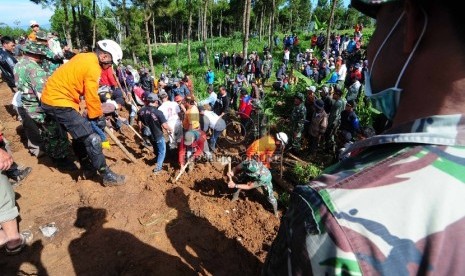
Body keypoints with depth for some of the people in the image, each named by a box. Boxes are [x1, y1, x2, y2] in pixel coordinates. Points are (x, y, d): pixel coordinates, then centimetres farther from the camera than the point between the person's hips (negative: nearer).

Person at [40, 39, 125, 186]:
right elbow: (92, 97, -15)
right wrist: (99, 117, -1)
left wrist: (96, 115, 15)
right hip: (59, 102, -10)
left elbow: (88, 93, 14)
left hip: (51, 98, 10)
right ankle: (107, 176, 0)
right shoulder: (93, 67, -19)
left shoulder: (85, 58, 10)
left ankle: (87, 166, 36)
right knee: (91, 138, -9)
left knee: (80, 133, 22)